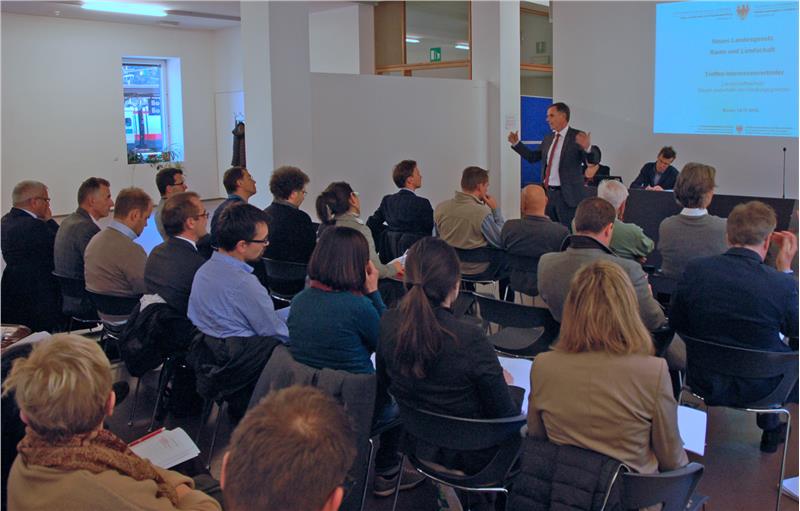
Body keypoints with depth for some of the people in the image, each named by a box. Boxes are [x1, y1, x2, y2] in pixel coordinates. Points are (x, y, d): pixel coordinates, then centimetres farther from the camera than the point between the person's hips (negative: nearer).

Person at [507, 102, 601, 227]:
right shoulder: (548, 138, 12)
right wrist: (516, 143, 15)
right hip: (547, 193, 6)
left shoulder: (578, 137, -8)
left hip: (567, 195, -6)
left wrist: (588, 147, -36)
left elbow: (595, 159, -16)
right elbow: (533, 157, 21)